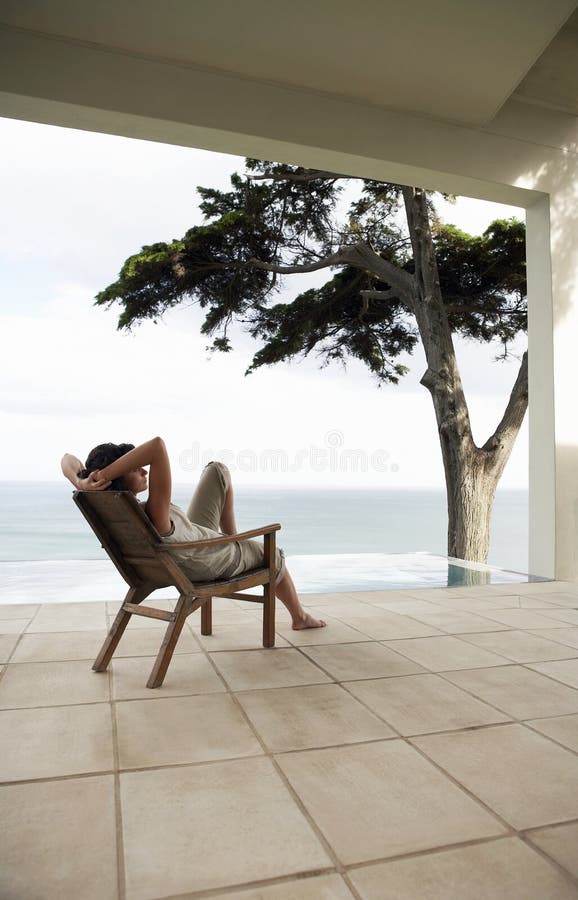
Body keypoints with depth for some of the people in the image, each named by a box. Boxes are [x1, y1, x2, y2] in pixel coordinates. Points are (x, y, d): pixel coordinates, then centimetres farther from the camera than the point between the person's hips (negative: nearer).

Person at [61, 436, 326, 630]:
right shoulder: (155, 519, -49)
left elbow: (67, 459, -20)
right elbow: (157, 446, -61)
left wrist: (83, 482, -41)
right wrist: (101, 475, -58)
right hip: (216, 562, -7)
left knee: (218, 471, 15)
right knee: (273, 556, 27)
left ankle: (232, 536, 31)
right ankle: (300, 616, 52)